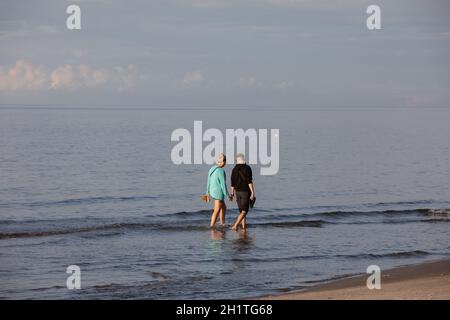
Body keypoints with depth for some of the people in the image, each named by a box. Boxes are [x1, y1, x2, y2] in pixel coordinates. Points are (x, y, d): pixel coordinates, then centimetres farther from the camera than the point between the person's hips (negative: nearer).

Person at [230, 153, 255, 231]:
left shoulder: (234, 169, 4)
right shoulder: (247, 168, -9)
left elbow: (233, 183, 7)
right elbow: (249, 181, -15)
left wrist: (232, 193, 16)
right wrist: (252, 192, -13)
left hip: (237, 192, 5)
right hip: (245, 192, -5)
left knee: (242, 210, 15)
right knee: (244, 211, -6)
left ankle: (244, 226, 15)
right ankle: (235, 225, -21)